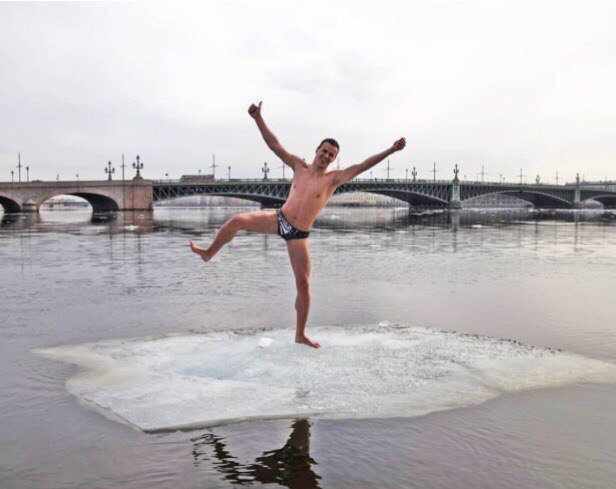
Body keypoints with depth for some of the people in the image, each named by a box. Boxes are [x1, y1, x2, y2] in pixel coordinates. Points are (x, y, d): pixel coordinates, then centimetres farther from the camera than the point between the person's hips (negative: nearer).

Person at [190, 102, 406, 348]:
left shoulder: (334, 178, -3)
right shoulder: (299, 166, 4)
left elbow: (363, 166, -12)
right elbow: (275, 145, 1)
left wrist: (391, 150, -20)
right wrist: (258, 119, -9)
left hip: (298, 235, -2)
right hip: (279, 219, 2)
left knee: (303, 284, -4)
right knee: (238, 220, -17)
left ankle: (300, 335, 11)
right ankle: (208, 253, 9)